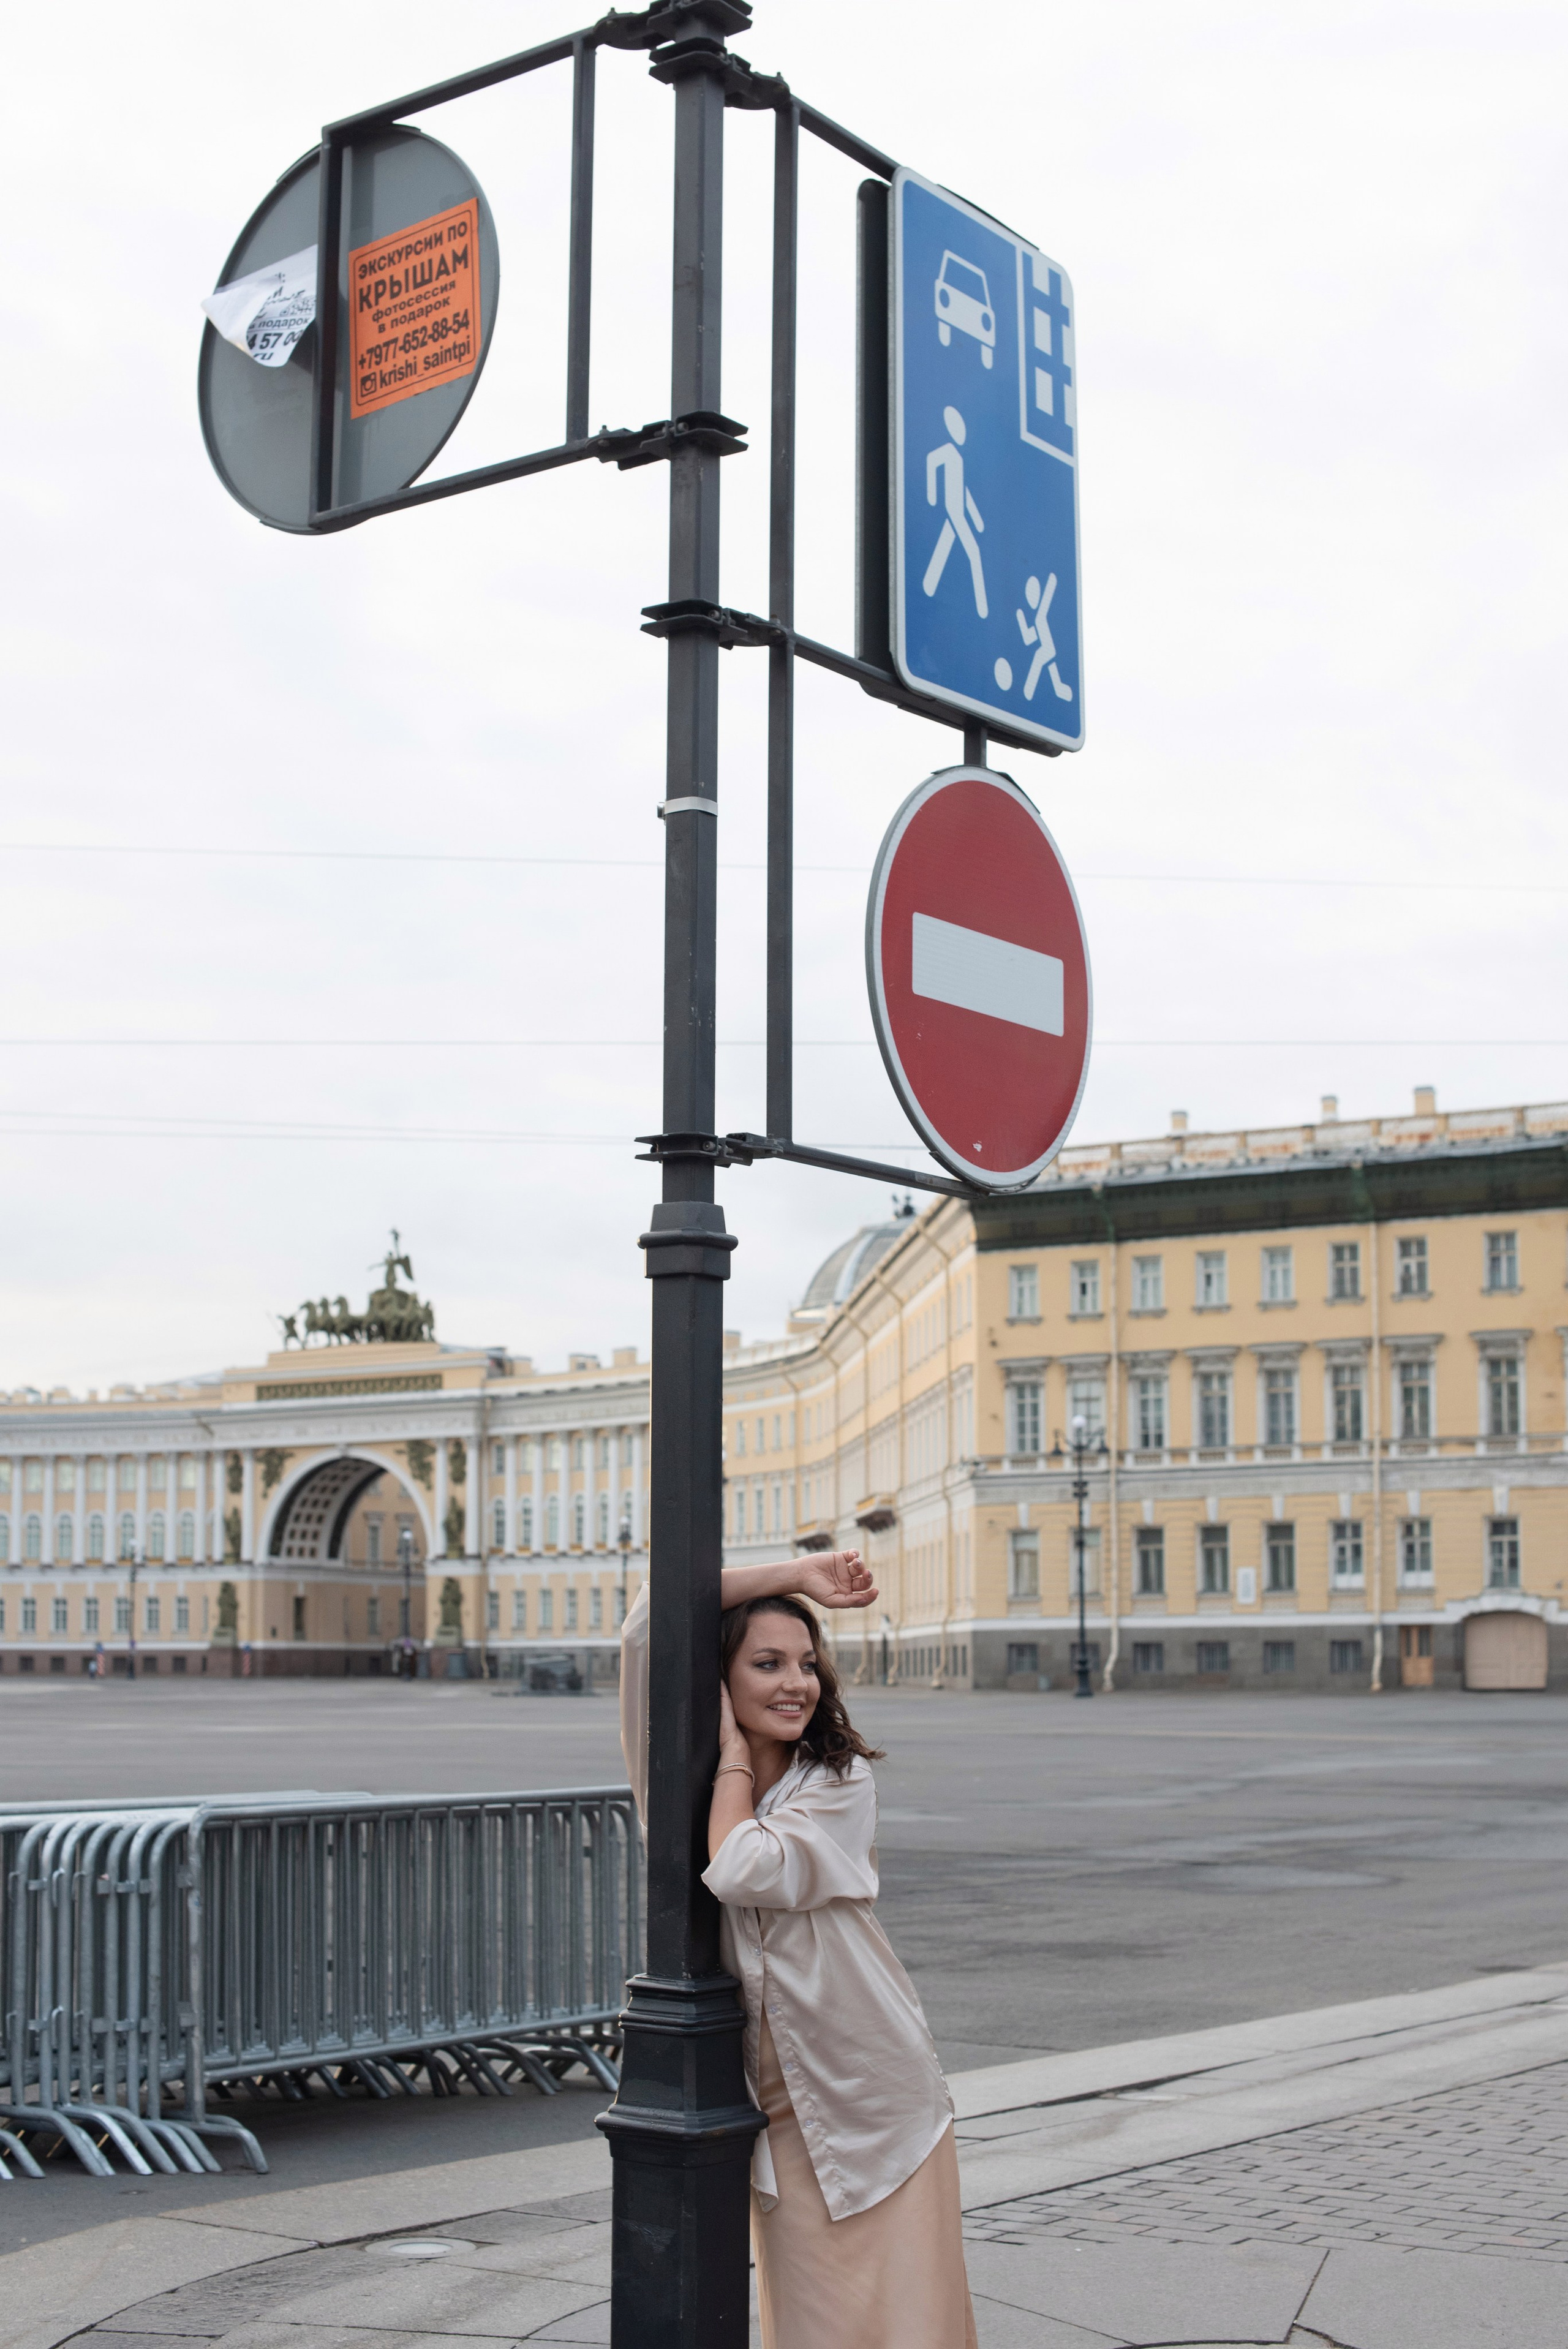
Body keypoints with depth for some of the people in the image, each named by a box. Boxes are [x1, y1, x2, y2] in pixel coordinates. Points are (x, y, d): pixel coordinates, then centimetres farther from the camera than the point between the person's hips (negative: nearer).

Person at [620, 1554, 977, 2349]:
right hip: (783, 2110, 1)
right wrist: (793, 1576, -6)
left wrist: (734, 1751, -7)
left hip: (882, 2102, -1)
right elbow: (646, 1621, -10)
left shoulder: (842, 1782, -3)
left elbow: (742, 1872, -21)